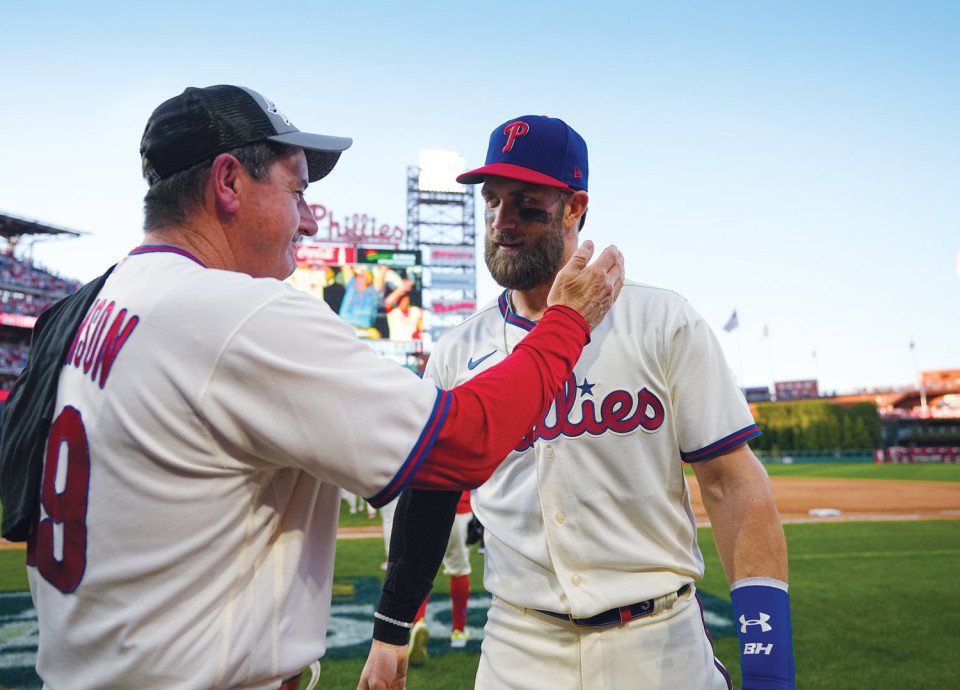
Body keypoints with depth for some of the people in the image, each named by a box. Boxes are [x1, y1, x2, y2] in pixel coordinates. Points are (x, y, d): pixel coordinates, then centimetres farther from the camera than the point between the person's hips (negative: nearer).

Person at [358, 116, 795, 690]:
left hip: (660, 642, -1)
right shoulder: (458, 353, 3)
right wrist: (390, 633, 11)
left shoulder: (662, 321, -5)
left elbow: (734, 482, -7)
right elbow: (428, 497, 11)